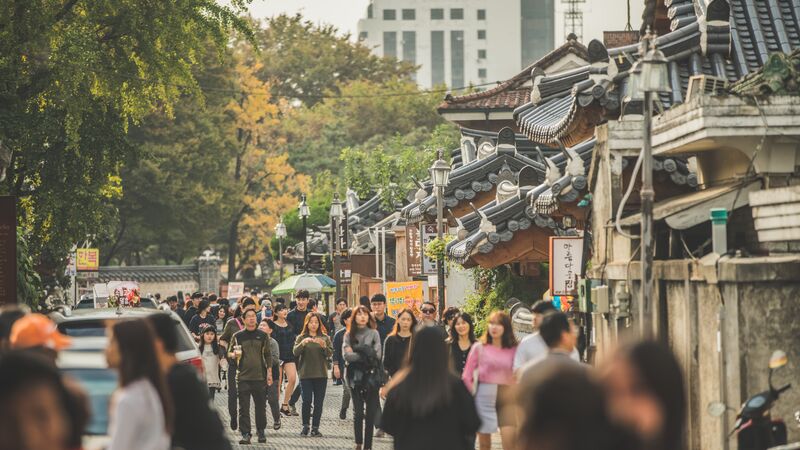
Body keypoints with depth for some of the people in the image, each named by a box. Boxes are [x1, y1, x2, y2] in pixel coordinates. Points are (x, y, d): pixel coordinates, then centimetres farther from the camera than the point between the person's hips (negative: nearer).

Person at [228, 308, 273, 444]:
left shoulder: (263, 336, 8)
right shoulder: (238, 336, 6)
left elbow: (268, 355, 10)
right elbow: (230, 352, 11)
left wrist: (269, 372, 5)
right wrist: (234, 354, -12)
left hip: (259, 376, 1)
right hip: (243, 376, 0)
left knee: (261, 406, 6)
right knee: (244, 407, -2)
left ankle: (261, 431, 18)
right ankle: (245, 434, 0)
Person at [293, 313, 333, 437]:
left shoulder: (325, 338, 9)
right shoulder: (301, 338, 6)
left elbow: (330, 354, -1)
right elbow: (295, 352, -8)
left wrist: (324, 346, -20)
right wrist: (303, 343, -25)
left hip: (321, 375, 1)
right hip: (305, 374, -1)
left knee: (319, 402, 0)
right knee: (307, 400, -9)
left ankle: (315, 428, 5)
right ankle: (305, 426, 6)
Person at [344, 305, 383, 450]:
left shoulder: (374, 333, 3)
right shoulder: (349, 335, 5)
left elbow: (377, 355, -8)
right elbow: (347, 355, -8)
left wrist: (358, 350, -9)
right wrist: (366, 355, -12)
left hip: (371, 376, 0)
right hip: (355, 376, 0)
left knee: (370, 413, 1)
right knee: (358, 412, -4)